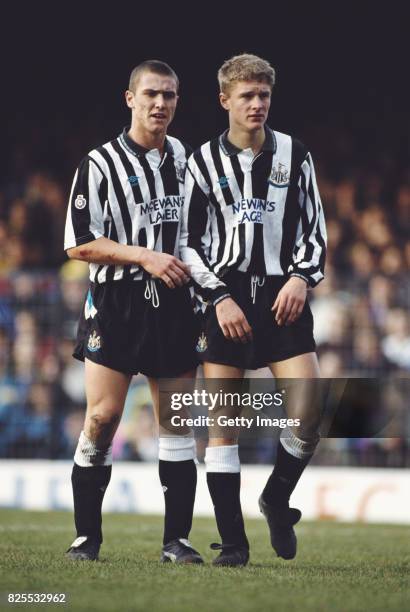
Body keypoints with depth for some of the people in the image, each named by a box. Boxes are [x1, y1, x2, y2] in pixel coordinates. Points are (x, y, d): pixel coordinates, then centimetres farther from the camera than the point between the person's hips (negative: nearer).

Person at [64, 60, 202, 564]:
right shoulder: (100, 163, -6)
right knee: (102, 418, -9)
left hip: (173, 304, 5)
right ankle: (87, 536, 2)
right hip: (116, 303, -5)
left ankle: (176, 539, 9)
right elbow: (78, 244, -10)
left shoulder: (183, 156, 11)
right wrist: (145, 256, -16)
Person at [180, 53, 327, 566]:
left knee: (308, 411, -15)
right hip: (226, 300, 0)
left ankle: (277, 500, 12)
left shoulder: (294, 156, 7)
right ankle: (233, 542, 3)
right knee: (222, 423, -3)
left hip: (284, 297, 1)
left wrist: (301, 277, -7)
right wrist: (219, 297, -6)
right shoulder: (204, 161, 4)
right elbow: (188, 241, 5)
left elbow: (315, 229, 10)